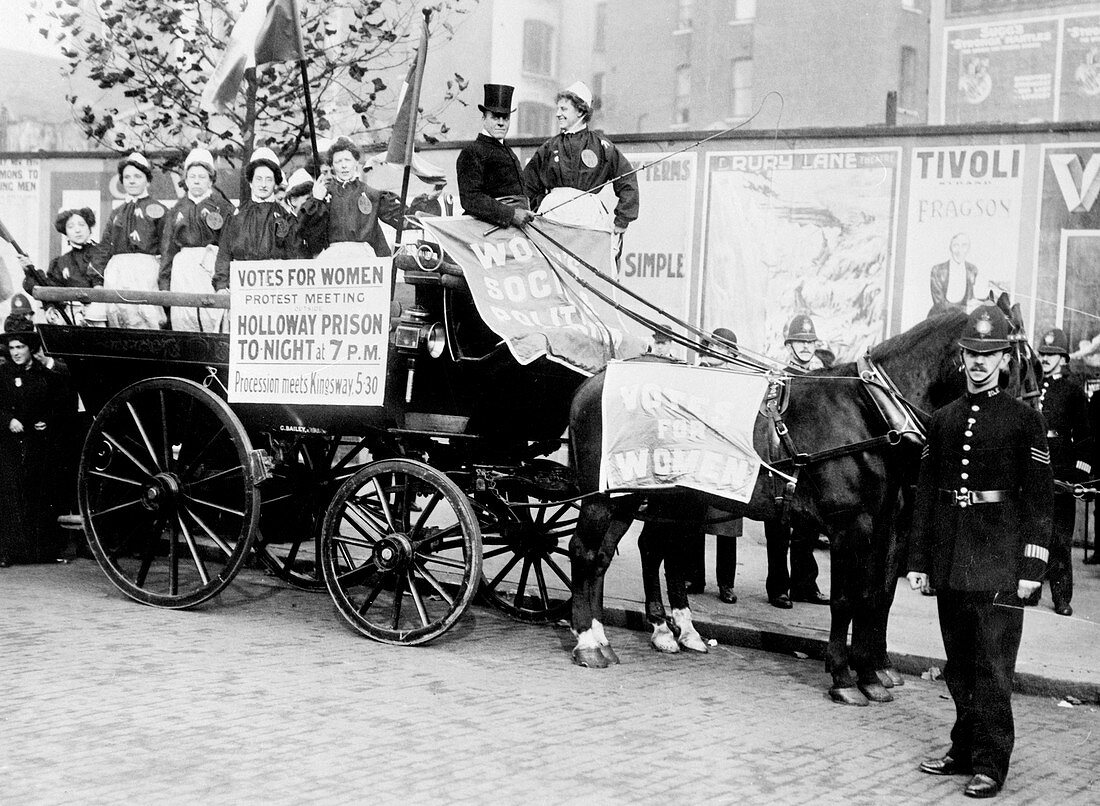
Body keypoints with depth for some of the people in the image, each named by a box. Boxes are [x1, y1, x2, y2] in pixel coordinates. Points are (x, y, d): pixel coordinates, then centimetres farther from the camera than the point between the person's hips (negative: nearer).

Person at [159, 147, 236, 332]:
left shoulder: (223, 207, 6)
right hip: (183, 270, 4)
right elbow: (168, 248, 19)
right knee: (181, 321, -3)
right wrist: (164, 284, 12)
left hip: (212, 268, -4)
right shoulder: (178, 209, 18)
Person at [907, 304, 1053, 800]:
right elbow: (925, 493, 12)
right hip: (950, 563, 5)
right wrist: (918, 559, 9)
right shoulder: (942, 420, 11)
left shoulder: (1025, 420, -1)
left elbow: (1039, 499, -4)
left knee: (993, 666, -2)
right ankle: (965, 750, 24)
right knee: (958, 663, 13)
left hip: (998, 561, -4)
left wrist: (1031, 567, -10)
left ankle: (991, 763, 5)